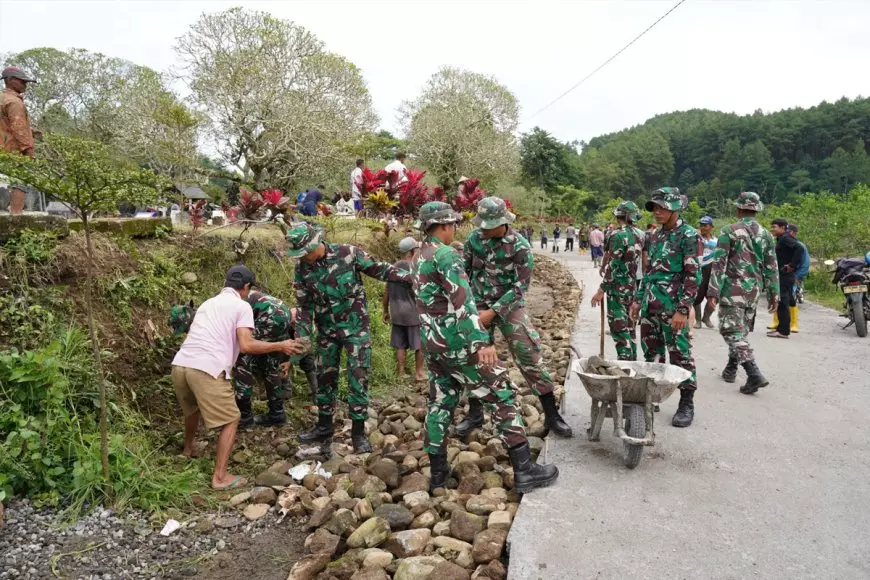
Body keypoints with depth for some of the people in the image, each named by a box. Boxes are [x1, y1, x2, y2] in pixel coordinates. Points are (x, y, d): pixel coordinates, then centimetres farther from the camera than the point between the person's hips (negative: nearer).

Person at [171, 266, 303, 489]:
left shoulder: (208, 302, 26)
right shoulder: (242, 306, 4)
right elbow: (246, 345, -8)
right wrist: (280, 346, 3)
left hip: (180, 364, 8)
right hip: (206, 369, -8)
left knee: (192, 409, 35)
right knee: (231, 420, 7)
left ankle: (188, 450, 55)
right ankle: (220, 477, 6)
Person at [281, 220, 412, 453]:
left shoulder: (347, 253, -14)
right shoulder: (302, 270, -4)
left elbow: (377, 269, -6)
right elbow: (304, 307, 2)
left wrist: (409, 276, -14)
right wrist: (302, 340, -2)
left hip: (356, 327, -3)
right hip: (327, 330, 4)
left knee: (358, 379, -3)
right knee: (326, 378, 13)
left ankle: (358, 433, 8)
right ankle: (324, 427, 29)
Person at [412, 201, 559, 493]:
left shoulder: (418, 260, 15)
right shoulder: (445, 254, -14)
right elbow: (462, 301, -25)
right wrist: (481, 342, -30)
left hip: (433, 343, 9)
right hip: (458, 342, -9)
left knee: (440, 404, 15)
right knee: (502, 394, -2)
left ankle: (438, 472, 21)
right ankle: (524, 470, -1)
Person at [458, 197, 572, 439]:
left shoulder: (520, 247, -16)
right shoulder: (475, 237, -5)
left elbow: (519, 287, -15)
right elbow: (463, 269, 6)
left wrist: (492, 312, -18)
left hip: (509, 307, -3)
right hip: (479, 307, 3)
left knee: (530, 359, -5)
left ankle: (551, 415, 7)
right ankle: (475, 414, 23)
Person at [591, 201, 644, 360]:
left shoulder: (619, 235, -16)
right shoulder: (640, 235, 7)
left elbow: (612, 265, -18)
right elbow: (642, 261, 12)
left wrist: (601, 290, -14)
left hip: (618, 287, -8)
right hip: (634, 286, 8)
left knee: (618, 327, -4)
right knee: (629, 326, 17)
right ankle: (632, 360, 25)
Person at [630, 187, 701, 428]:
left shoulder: (689, 236, -9)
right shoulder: (654, 236, 14)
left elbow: (692, 276, -14)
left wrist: (683, 310, -19)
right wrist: (638, 299, 16)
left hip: (673, 308, -7)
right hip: (650, 306, 7)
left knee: (680, 354, 0)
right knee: (651, 354, 13)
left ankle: (687, 403, 11)